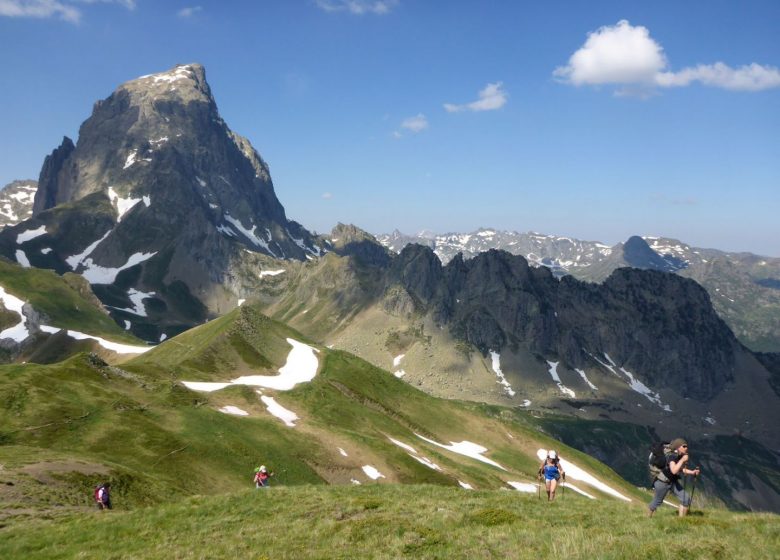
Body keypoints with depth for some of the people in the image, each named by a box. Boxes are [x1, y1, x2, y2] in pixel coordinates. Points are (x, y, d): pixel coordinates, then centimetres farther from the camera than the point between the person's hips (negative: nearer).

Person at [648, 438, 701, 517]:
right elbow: (674, 470, -43)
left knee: (686, 499, -8)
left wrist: (692, 472, -2)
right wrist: (682, 460, -40)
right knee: (657, 502, 10)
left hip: (674, 481, 7)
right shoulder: (672, 456, -29)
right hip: (663, 482, -7)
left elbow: (682, 469, 12)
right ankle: (649, 516, 36)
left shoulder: (682, 456, -5)